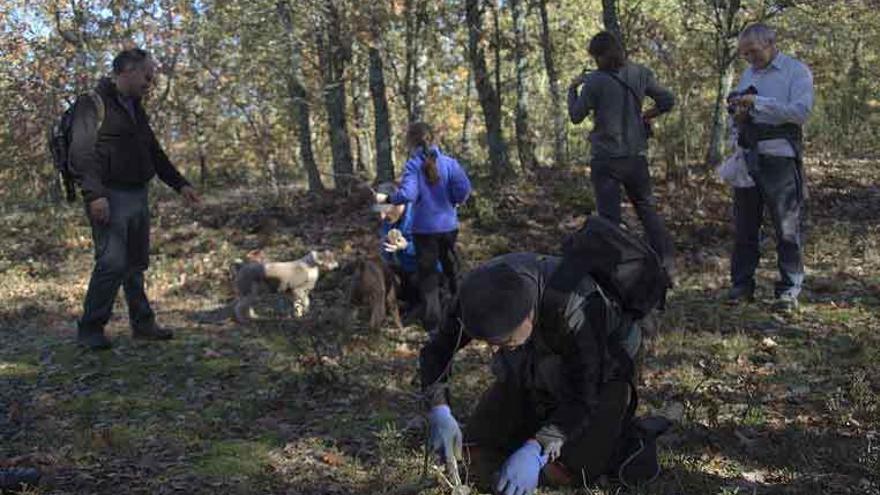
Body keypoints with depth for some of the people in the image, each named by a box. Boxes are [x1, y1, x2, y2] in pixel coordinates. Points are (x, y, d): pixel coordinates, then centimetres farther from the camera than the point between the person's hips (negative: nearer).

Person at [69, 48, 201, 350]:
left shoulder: (136, 109, 21)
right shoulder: (93, 104, -6)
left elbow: (154, 153, 27)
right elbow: (81, 154, -15)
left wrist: (179, 184, 21)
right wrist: (94, 194, -24)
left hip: (138, 197, 8)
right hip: (110, 198, -8)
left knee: (136, 264, 12)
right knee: (112, 263, -12)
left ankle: (143, 324, 19)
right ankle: (90, 329, -1)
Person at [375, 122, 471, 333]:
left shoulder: (413, 165, -13)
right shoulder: (449, 162, -6)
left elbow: (407, 195, -24)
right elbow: (464, 187, -15)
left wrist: (386, 199, -7)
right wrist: (455, 202, 6)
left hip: (424, 228, -3)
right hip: (448, 225, 3)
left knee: (427, 273, 6)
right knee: (451, 267, 22)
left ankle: (432, 322, 6)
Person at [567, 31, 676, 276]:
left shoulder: (595, 81, -13)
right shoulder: (641, 74, 0)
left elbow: (576, 116, -4)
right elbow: (668, 100, 5)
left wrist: (573, 89, 10)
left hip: (605, 158, -4)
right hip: (636, 155, 4)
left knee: (609, 215, 2)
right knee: (647, 208, 16)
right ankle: (666, 258, 11)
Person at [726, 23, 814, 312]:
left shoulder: (796, 71, -1)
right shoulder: (748, 74, 18)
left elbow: (801, 110, -15)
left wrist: (758, 102, -16)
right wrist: (739, 117, 1)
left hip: (780, 156, -6)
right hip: (748, 156, 6)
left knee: (787, 225, -2)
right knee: (744, 224, 8)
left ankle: (789, 289, 4)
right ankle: (742, 285, 16)